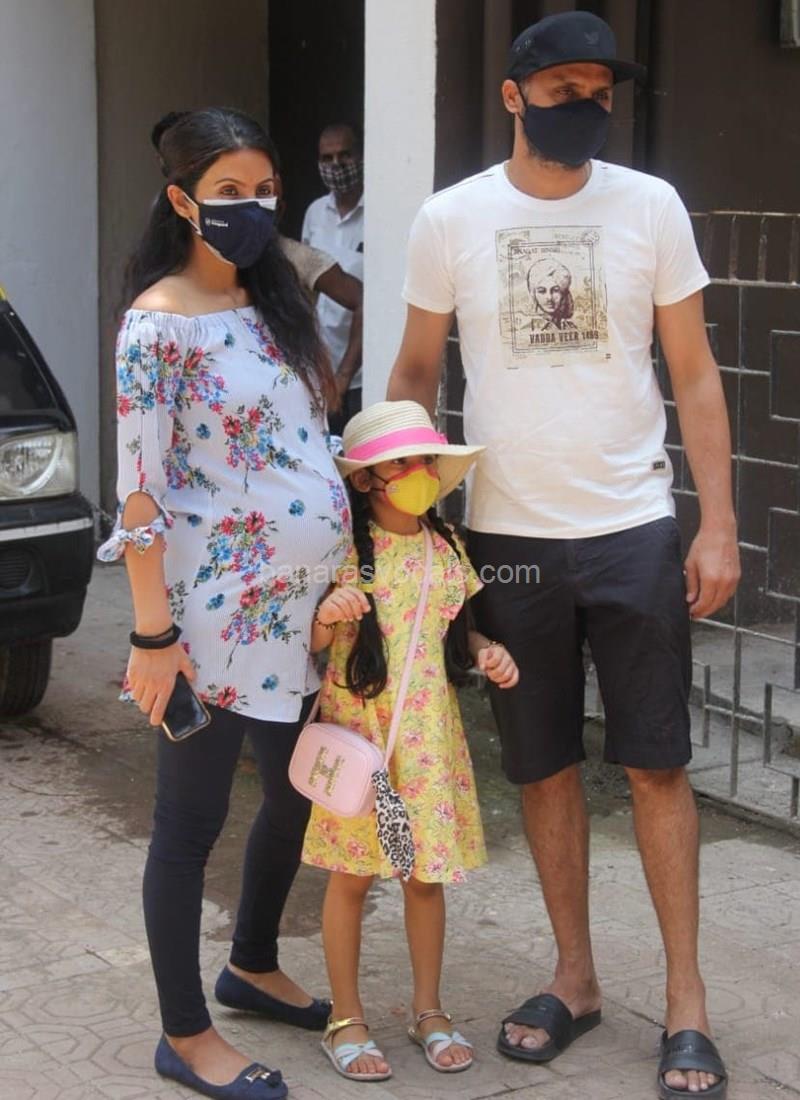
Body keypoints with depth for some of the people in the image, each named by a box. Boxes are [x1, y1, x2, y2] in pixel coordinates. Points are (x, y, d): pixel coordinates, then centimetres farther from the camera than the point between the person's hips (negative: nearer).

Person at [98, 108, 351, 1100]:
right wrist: (153, 633, -17)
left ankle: (253, 966, 41)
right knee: (191, 818, 4)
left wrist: (346, 576, 12)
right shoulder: (160, 322, -14)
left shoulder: (276, 302, 10)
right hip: (218, 610, -8)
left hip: (304, 604, 8)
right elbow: (139, 490, -16)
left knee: (300, 790, 19)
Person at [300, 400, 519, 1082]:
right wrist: (328, 617, -27)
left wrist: (484, 650, -1)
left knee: (427, 873, 10)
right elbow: (307, 641, -6)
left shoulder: (446, 547, 5)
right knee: (352, 875, 5)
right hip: (356, 726, -4)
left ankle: (429, 1011, 25)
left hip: (428, 733, 4)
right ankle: (346, 1019, 18)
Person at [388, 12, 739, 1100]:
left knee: (657, 765, 4)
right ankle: (575, 977, 26)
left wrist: (719, 522, -5)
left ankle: (686, 997, 14)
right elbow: (416, 372, 9)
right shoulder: (450, 218, -1)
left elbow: (695, 374, 2)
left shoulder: (650, 205, -2)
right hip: (507, 534, 1)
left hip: (634, 531, -1)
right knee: (545, 766, 11)